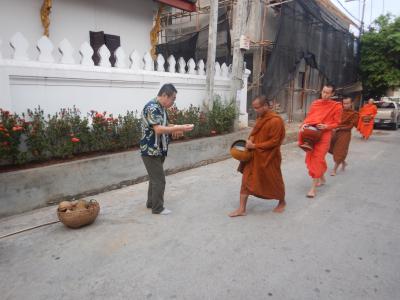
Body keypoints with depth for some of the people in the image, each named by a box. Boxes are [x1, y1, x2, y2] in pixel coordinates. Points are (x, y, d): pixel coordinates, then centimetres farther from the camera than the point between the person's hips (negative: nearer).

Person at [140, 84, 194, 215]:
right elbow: (158, 129, -29)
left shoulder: (161, 107, 11)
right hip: (151, 151, -10)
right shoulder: (152, 107, -21)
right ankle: (158, 208, 11)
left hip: (158, 150, 10)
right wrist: (179, 128, -26)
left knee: (155, 178, 18)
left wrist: (176, 128, -3)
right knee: (159, 179, -2)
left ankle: (151, 203, 31)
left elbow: (164, 125, 17)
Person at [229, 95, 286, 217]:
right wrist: (250, 140, -1)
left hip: (269, 158, -7)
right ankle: (242, 209, 11)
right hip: (254, 156, 7)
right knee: (246, 180, 4)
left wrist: (255, 146, -21)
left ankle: (282, 202, 40)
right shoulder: (260, 118, 6)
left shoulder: (276, 121, -19)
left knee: (274, 181, 13)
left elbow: (274, 141, -20)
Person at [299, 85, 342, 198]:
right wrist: (304, 124, -9)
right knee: (311, 157, 14)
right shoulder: (315, 103, 8)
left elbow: (336, 123, -3)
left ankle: (313, 188, -4)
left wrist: (326, 126, -21)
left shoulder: (336, 106, -4)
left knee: (317, 159, -9)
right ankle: (322, 178, 37)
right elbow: (309, 117, 10)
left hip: (324, 135, -5)